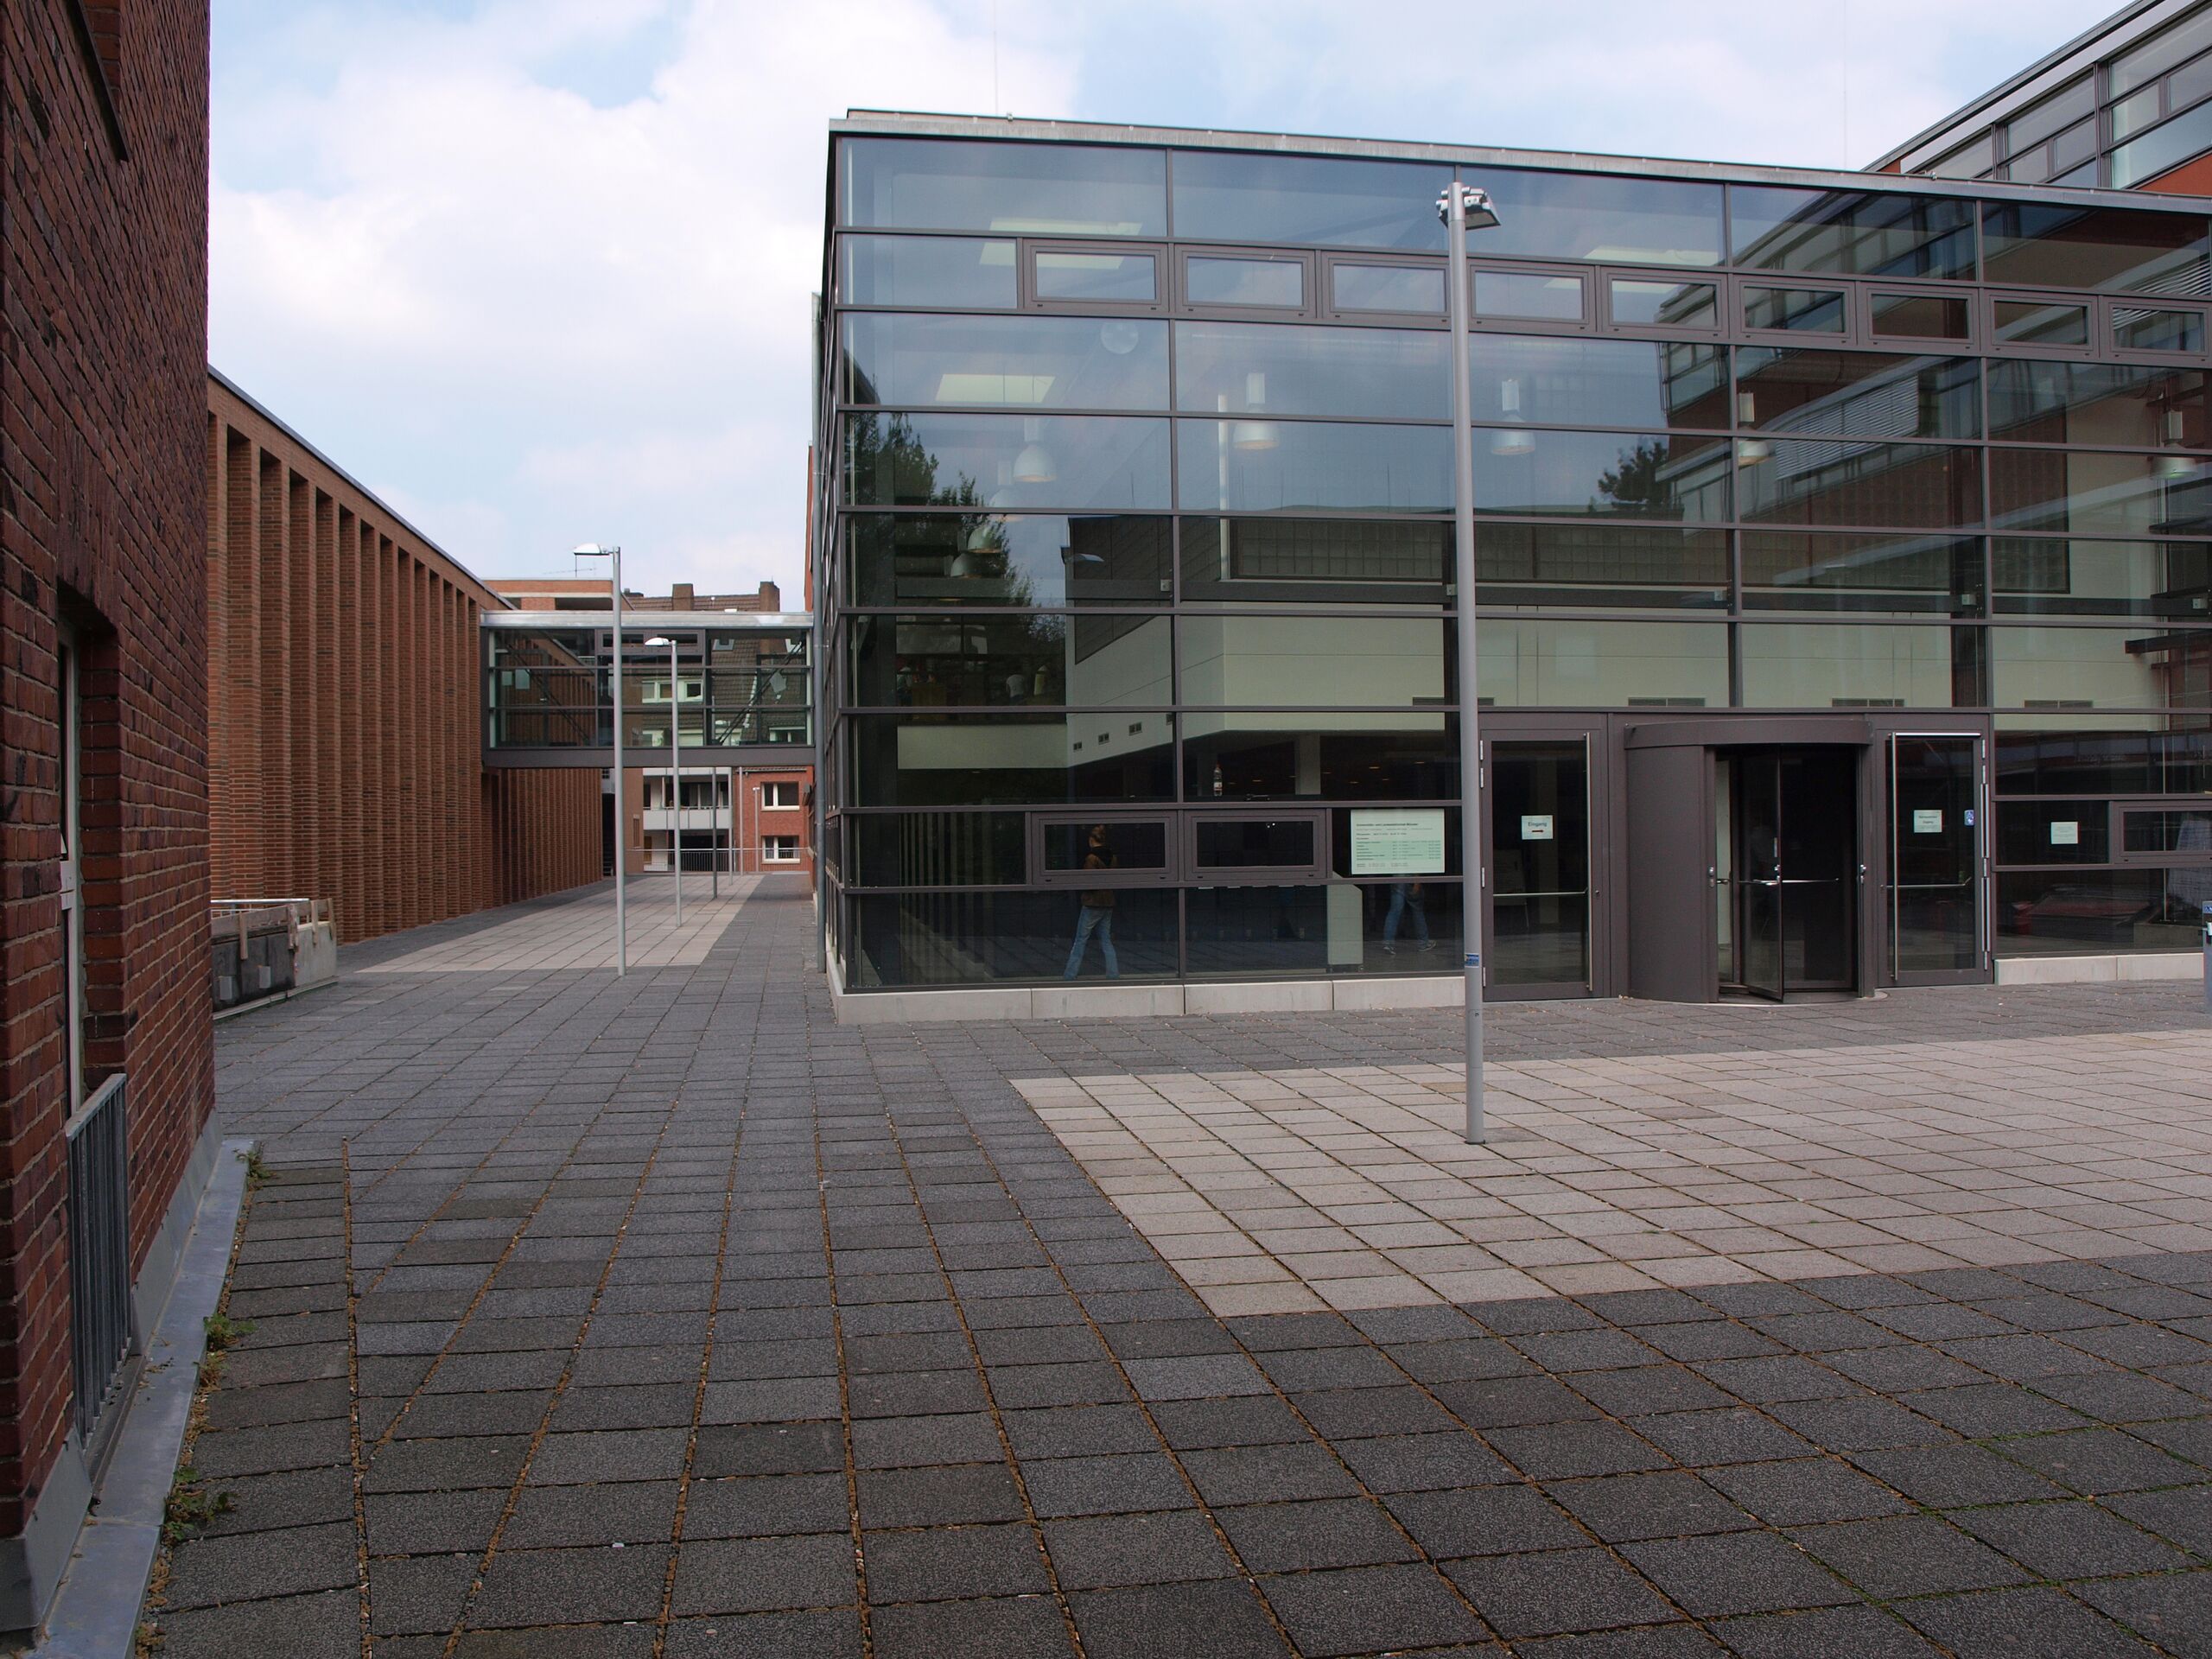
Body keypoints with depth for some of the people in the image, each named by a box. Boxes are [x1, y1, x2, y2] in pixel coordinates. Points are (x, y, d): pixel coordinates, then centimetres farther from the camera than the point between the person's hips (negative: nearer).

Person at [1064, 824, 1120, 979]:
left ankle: (1069, 975, 3)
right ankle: (1113, 973, 5)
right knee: (1106, 940, 11)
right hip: (1109, 902, 7)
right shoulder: (1112, 857, 6)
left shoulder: (1091, 857, -15)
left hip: (1093, 903, -6)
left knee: (1080, 940, 0)